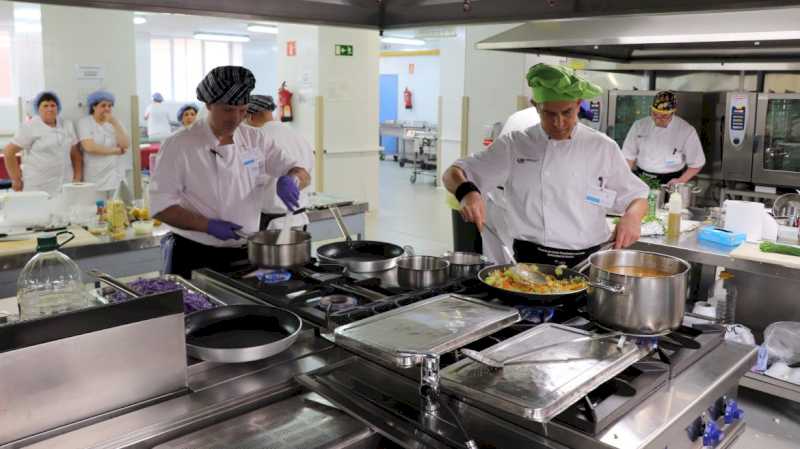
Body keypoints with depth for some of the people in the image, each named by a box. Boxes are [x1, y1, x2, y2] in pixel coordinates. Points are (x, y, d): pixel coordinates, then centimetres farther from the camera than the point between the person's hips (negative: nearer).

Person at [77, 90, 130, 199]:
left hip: (115, 176, 4)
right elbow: (90, 147, -16)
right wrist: (116, 150, -7)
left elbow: (125, 145, -4)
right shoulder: (84, 122, -2)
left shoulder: (114, 122, 11)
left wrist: (114, 122, -10)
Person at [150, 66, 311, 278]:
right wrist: (208, 225, -24)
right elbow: (161, 207, -11)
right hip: (196, 259, -4)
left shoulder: (255, 140, 3)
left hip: (245, 255, 4)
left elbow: (303, 174, 4)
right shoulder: (179, 145, -10)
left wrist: (291, 179, -20)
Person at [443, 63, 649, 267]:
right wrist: (466, 191, -20)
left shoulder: (603, 148, 6)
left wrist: (633, 216, -9)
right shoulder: (514, 146, 3)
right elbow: (453, 174, 3)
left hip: (586, 264, 2)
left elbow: (637, 197, 15)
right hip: (531, 262, -1)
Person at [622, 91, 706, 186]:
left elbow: (697, 164, 5)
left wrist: (681, 181, -7)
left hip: (669, 182, -1)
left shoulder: (687, 131, -2)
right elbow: (629, 155, 10)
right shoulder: (639, 125, 5)